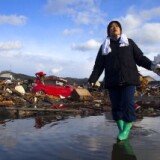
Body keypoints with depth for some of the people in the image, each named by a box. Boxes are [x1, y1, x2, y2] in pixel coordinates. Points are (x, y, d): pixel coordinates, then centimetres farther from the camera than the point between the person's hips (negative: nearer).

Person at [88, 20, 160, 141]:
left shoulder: (129, 42, 16)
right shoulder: (104, 47, 17)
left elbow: (140, 57, 9)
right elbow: (98, 65, 10)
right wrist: (92, 80, -3)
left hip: (128, 79, -1)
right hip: (112, 81, 2)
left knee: (128, 104, -13)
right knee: (116, 106, 0)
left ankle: (126, 130, -4)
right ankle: (121, 130, 9)